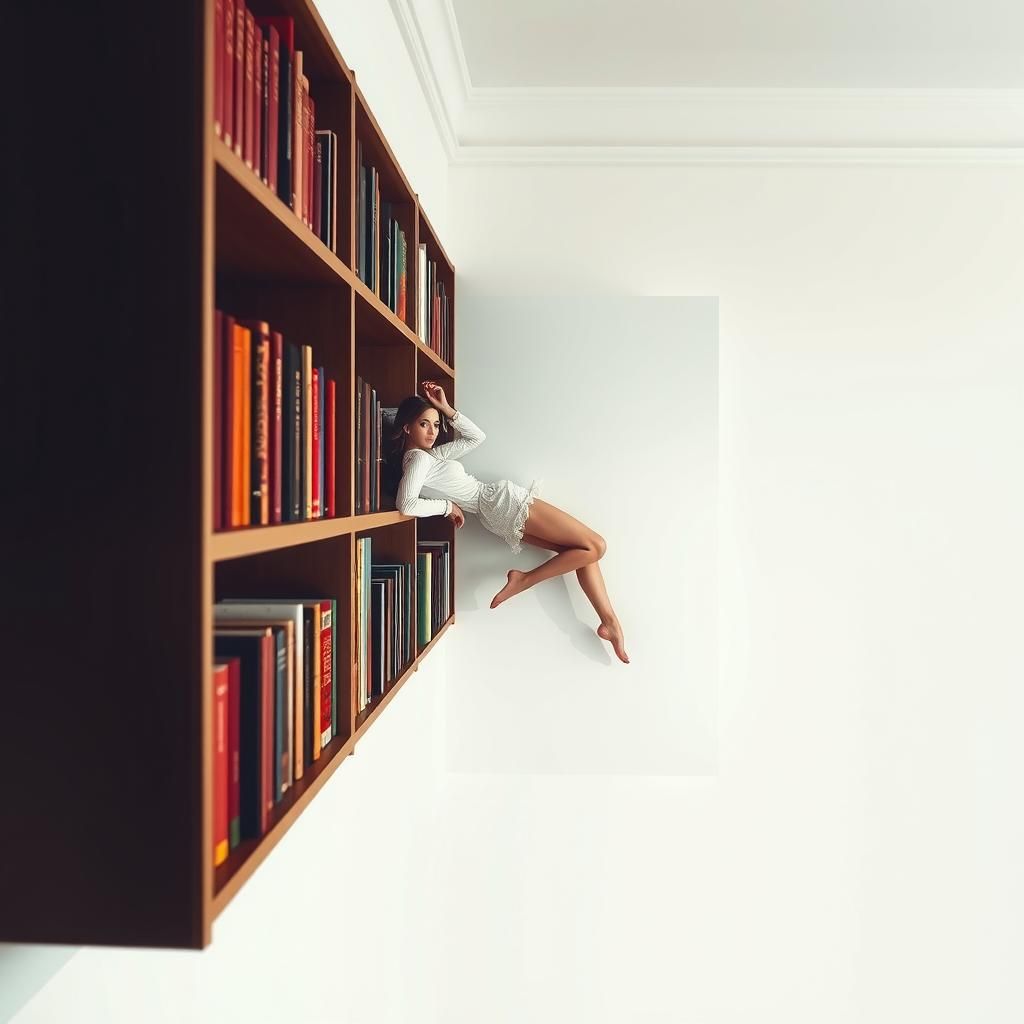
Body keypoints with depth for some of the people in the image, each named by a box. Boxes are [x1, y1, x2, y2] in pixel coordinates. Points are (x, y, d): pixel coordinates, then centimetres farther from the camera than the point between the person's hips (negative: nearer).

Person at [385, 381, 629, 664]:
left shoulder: (430, 454, 14)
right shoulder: (418, 458, -14)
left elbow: (476, 437, 21)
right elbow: (406, 505, -32)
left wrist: (446, 409, 12)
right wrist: (448, 506, -17)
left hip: (502, 513, 10)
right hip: (506, 502, -10)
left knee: (582, 549, 10)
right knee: (594, 546, -8)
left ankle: (609, 621, 8)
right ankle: (525, 580, -3)